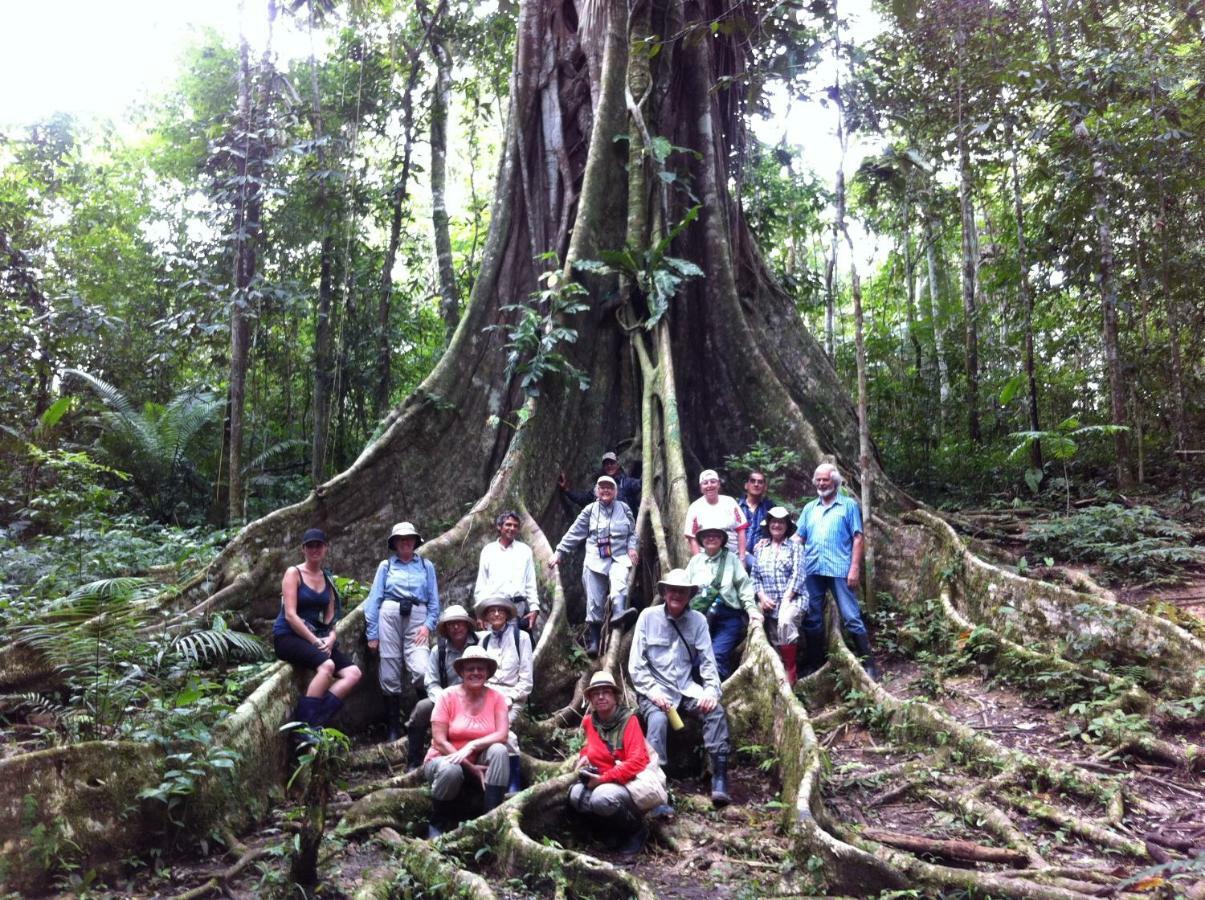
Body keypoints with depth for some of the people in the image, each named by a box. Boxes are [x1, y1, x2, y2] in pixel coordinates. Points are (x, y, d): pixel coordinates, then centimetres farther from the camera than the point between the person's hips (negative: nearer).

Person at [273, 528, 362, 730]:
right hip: (288, 636, -6)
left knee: (353, 673, -14)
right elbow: (290, 615, -11)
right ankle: (305, 724, -26)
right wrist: (315, 641, -17)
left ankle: (316, 720, -22)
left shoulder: (327, 579, 16)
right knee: (326, 665, -33)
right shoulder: (294, 573, -2)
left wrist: (331, 638, -8)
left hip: (316, 638, 6)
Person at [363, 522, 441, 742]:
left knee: (422, 670, -18)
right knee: (390, 675, 1)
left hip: (417, 618, -1)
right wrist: (372, 634, 3)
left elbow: (434, 600, 12)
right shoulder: (385, 566, 14)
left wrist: (428, 625, -4)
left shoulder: (426, 566, 15)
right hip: (390, 616, 1)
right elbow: (374, 599, 10)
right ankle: (393, 728, 12)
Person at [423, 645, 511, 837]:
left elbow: (502, 736, -17)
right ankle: (436, 823, -7)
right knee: (451, 770, -36)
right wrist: (471, 767, -21)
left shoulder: (496, 698, -5)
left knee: (498, 750, -27)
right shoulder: (448, 696, -12)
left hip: (478, 762, 2)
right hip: (444, 759, -2)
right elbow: (439, 742, -16)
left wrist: (471, 746, -32)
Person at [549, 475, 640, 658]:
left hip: (619, 557, 0)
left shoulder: (624, 508, 10)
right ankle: (592, 642, 5)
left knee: (620, 584, -34)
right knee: (594, 603, -2)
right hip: (595, 560, 0)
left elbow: (632, 532, 16)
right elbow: (574, 533, 8)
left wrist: (632, 547, -3)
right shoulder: (590, 510, 8)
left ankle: (618, 614, -59)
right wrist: (559, 552, 4)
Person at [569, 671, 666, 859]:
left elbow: (637, 761, -21)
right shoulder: (589, 722, 5)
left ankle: (637, 829, -1)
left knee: (602, 798, -32)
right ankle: (624, 829, 1)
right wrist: (584, 759, -3)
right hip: (611, 783, 7)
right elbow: (588, 748, 22)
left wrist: (603, 779, -24)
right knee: (576, 795, -18)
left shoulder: (628, 719, -11)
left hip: (639, 780, -7)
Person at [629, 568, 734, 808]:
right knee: (658, 719, -32)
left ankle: (719, 779, -18)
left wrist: (711, 690, -15)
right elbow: (636, 665, -3)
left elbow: (707, 661, 2)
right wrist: (653, 691, -16)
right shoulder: (648, 617, -3)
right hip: (656, 688, -2)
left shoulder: (698, 620, 3)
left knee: (716, 711, -23)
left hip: (687, 688, 3)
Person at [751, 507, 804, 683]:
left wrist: (785, 599, -15)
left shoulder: (795, 547, 5)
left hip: (791, 599, -4)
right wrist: (762, 597, -5)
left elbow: (797, 575, -6)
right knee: (775, 644, 1)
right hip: (768, 603, 4)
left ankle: (790, 674, -21)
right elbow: (755, 576, 12)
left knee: (785, 622, -31)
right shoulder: (761, 548, 15)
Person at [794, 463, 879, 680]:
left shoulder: (849, 505, 4)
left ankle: (869, 664, 4)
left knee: (851, 618, -4)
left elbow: (857, 538, -1)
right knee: (812, 620, 9)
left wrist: (855, 568, -9)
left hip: (840, 570, -4)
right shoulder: (809, 508, 16)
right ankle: (813, 664, 19)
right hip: (812, 571, 4)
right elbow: (798, 537, 13)